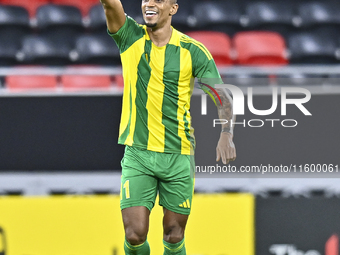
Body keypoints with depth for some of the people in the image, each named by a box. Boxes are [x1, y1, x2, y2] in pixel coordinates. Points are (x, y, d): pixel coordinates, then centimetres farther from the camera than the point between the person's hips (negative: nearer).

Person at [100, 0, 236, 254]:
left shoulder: (193, 50, -3)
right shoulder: (131, 38, 0)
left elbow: (221, 96, -5)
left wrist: (226, 134, -22)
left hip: (178, 155, 0)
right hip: (137, 154, 0)